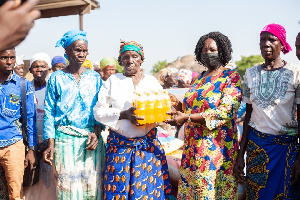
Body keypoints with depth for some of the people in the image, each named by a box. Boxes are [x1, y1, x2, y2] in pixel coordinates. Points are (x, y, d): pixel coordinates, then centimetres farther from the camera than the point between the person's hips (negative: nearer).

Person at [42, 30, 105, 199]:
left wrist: (96, 132, -8)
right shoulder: (57, 78, 5)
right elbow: (49, 113, 4)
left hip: (91, 138, 1)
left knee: (92, 185, 2)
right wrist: (51, 144, -3)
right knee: (67, 185, -1)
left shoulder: (95, 78, 8)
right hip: (65, 139, -1)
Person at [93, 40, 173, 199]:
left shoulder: (152, 82, 10)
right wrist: (123, 114, -15)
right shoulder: (113, 81, 6)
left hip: (148, 144, 1)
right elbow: (99, 111, -1)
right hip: (119, 145, -1)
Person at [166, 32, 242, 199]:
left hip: (217, 147, -6)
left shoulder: (231, 77, -4)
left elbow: (225, 112, -16)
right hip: (193, 147, 6)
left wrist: (187, 118, -21)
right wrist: (177, 104, 0)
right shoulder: (198, 79, 16)